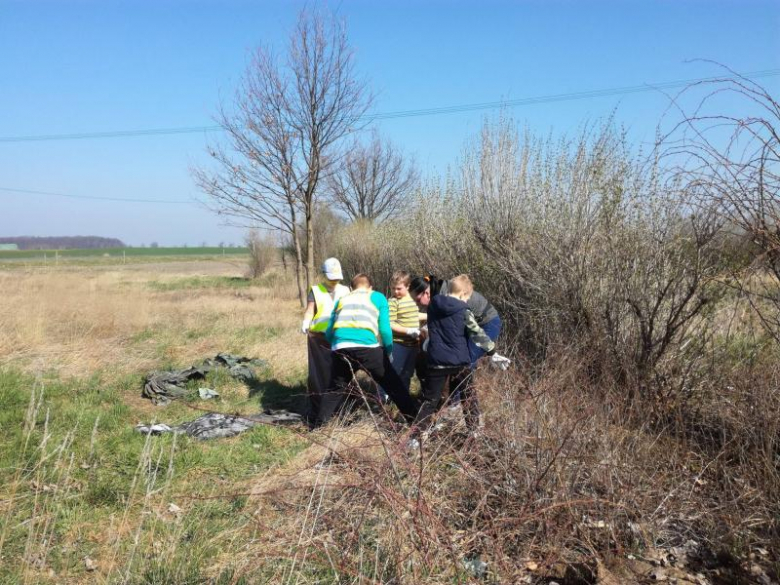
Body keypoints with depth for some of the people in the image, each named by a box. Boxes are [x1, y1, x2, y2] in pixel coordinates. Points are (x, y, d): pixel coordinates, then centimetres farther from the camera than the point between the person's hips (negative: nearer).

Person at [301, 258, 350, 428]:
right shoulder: (315, 291, 4)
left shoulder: (345, 291, 12)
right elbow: (309, 311, -3)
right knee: (318, 376, 0)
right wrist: (305, 324, -23)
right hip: (319, 338, -2)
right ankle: (315, 415, 8)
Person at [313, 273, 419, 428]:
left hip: (341, 349, 3)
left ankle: (319, 425, 19)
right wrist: (389, 352, 22)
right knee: (393, 384, 11)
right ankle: (414, 418, 15)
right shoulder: (378, 297, 18)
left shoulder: (342, 300, 27)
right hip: (368, 348, -3)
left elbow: (329, 332, 24)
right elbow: (385, 328, 8)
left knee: (337, 389, 21)